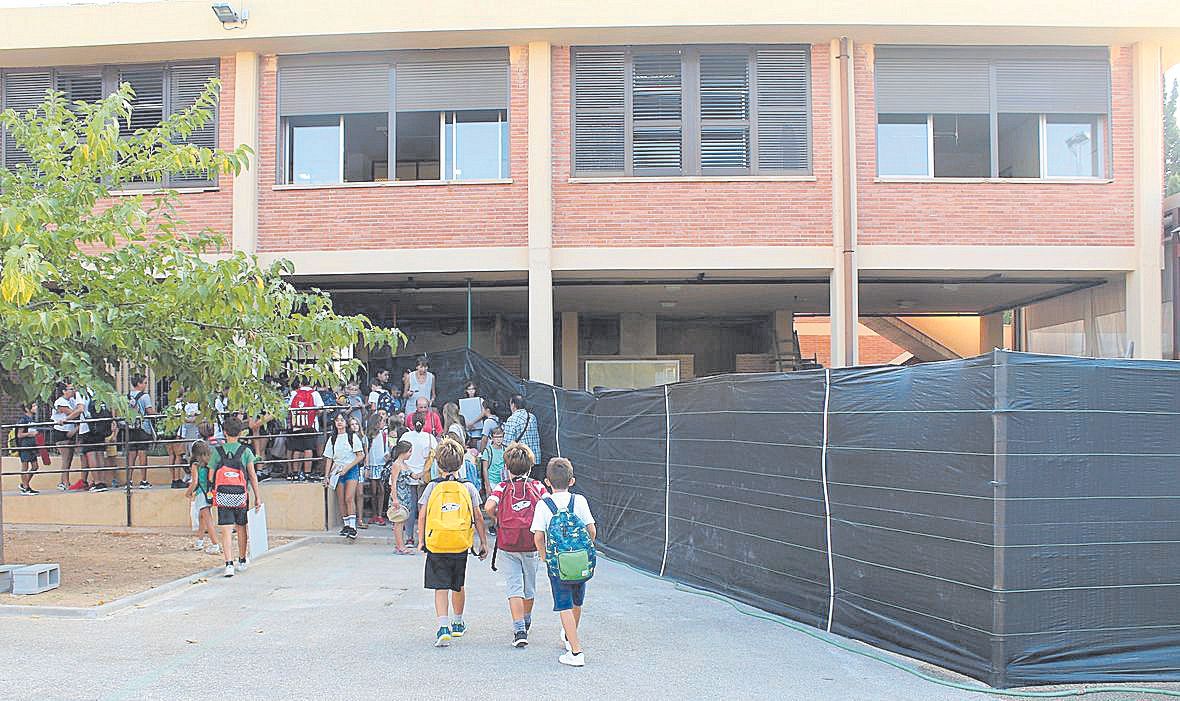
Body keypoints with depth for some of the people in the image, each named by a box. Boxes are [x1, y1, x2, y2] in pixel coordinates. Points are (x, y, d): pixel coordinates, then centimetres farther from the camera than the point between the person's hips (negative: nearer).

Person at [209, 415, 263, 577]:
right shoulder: (246, 451, -2)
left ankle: (229, 564, -15)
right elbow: (252, 475, -3)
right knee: (241, 528, 15)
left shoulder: (217, 451, 0)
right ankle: (242, 562, 28)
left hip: (223, 495, 0)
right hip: (240, 496, 1)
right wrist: (257, 497, 1)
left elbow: (211, 475, 2)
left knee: (226, 530, -3)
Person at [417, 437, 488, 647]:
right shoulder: (468, 488, 0)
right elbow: (478, 519, 3)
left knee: (440, 588, 2)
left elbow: (422, 517, -1)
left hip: (436, 546, -1)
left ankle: (443, 627, -16)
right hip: (461, 545, 2)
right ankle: (457, 623, 37)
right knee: (458, 586, 20)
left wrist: (421, 541, 11)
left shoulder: (432, 488, -1)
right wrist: (484, 543, 12)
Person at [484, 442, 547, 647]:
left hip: (508, 547, -2)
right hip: (531, 545, 2)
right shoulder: (537, 486, -1)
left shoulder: (502, 487, -4)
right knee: (529, 587, 20)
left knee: (514, 588, 0)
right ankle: (526, 623, 39)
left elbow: (489, 507, -20)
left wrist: (496, 518, 1)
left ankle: (519, 630, -11)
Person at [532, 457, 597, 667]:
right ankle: (569, 636, 44)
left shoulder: (543, 505, -7)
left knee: (565, 607, 2)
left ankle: (576, 651, -6)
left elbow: (538, 537, -11)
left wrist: (545, 558, 4)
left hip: (557, 563, -3)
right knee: (577, 603, 22)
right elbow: (592, 531, -4)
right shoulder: (579, 501, -3)